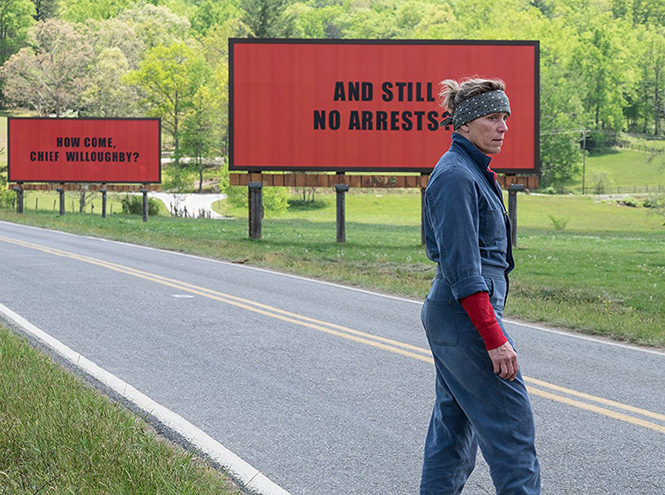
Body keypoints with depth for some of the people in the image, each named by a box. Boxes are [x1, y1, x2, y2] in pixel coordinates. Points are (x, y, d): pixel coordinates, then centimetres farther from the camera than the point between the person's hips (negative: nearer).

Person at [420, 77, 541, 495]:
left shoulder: (474, 171, 15)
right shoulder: (456, 176, -17)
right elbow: (462, 269, -21)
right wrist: (494, 338, -23)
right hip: (468, 318, -10)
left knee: (455, 423, 13)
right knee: (512, 425, -5)